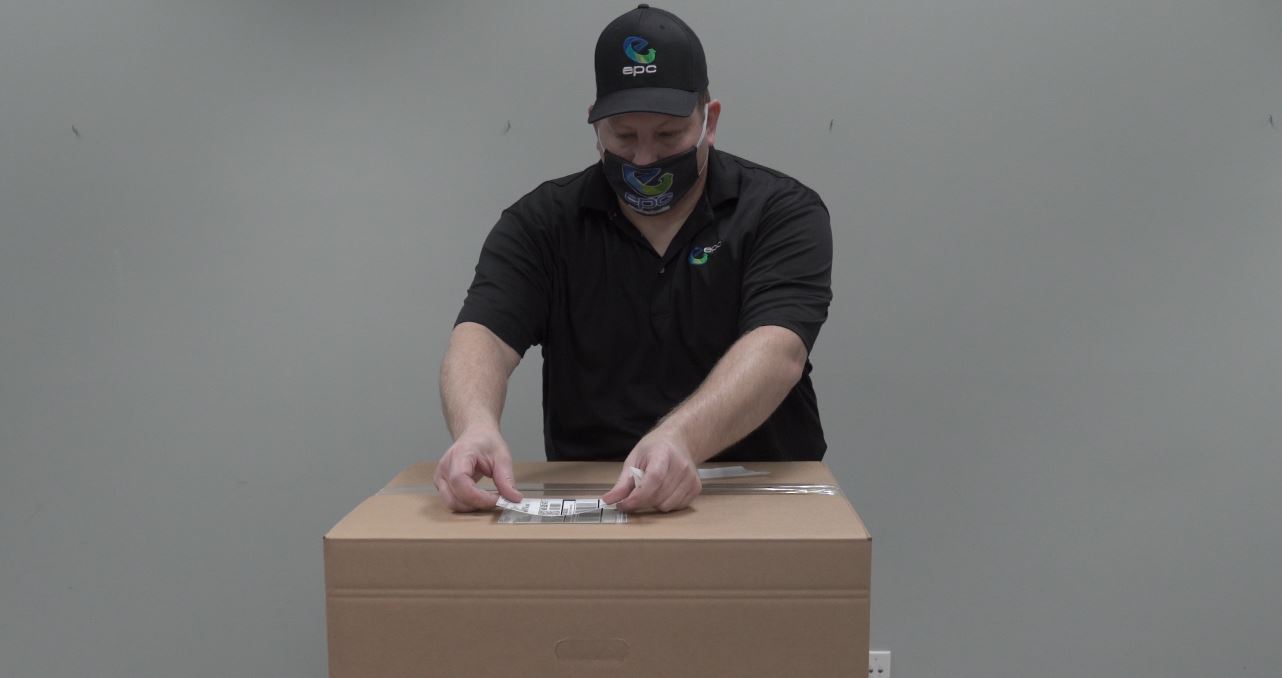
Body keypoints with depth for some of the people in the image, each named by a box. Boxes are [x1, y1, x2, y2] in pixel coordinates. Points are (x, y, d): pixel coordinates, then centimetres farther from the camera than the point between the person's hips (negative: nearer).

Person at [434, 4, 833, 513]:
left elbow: (777, 353, -20)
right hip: (588, 507, 1)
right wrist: (475, 426, -35)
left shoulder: (782, 213, -3)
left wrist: (681, 438, -41)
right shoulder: (541, 223, 3)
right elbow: (482, 337, -11)